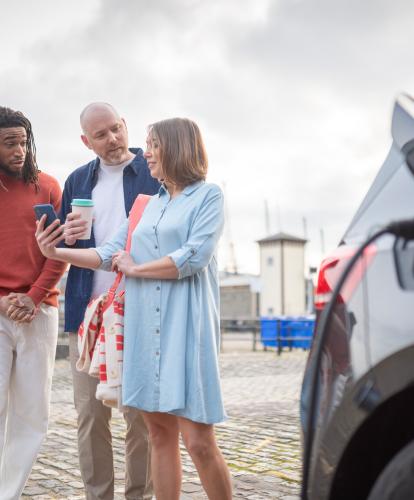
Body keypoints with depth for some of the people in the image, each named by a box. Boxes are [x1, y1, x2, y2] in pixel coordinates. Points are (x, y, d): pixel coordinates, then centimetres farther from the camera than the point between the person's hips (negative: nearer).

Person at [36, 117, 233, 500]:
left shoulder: (207, 195, 3)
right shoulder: (148, 205, 20)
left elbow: (194, 257, -11)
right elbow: (110, 254, 13)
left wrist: (135, 269, -1)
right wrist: (58, 253, 1)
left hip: (186, 324, -6)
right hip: (146, 326, 6)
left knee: (199, 441, -8)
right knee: (160, 433, 6)